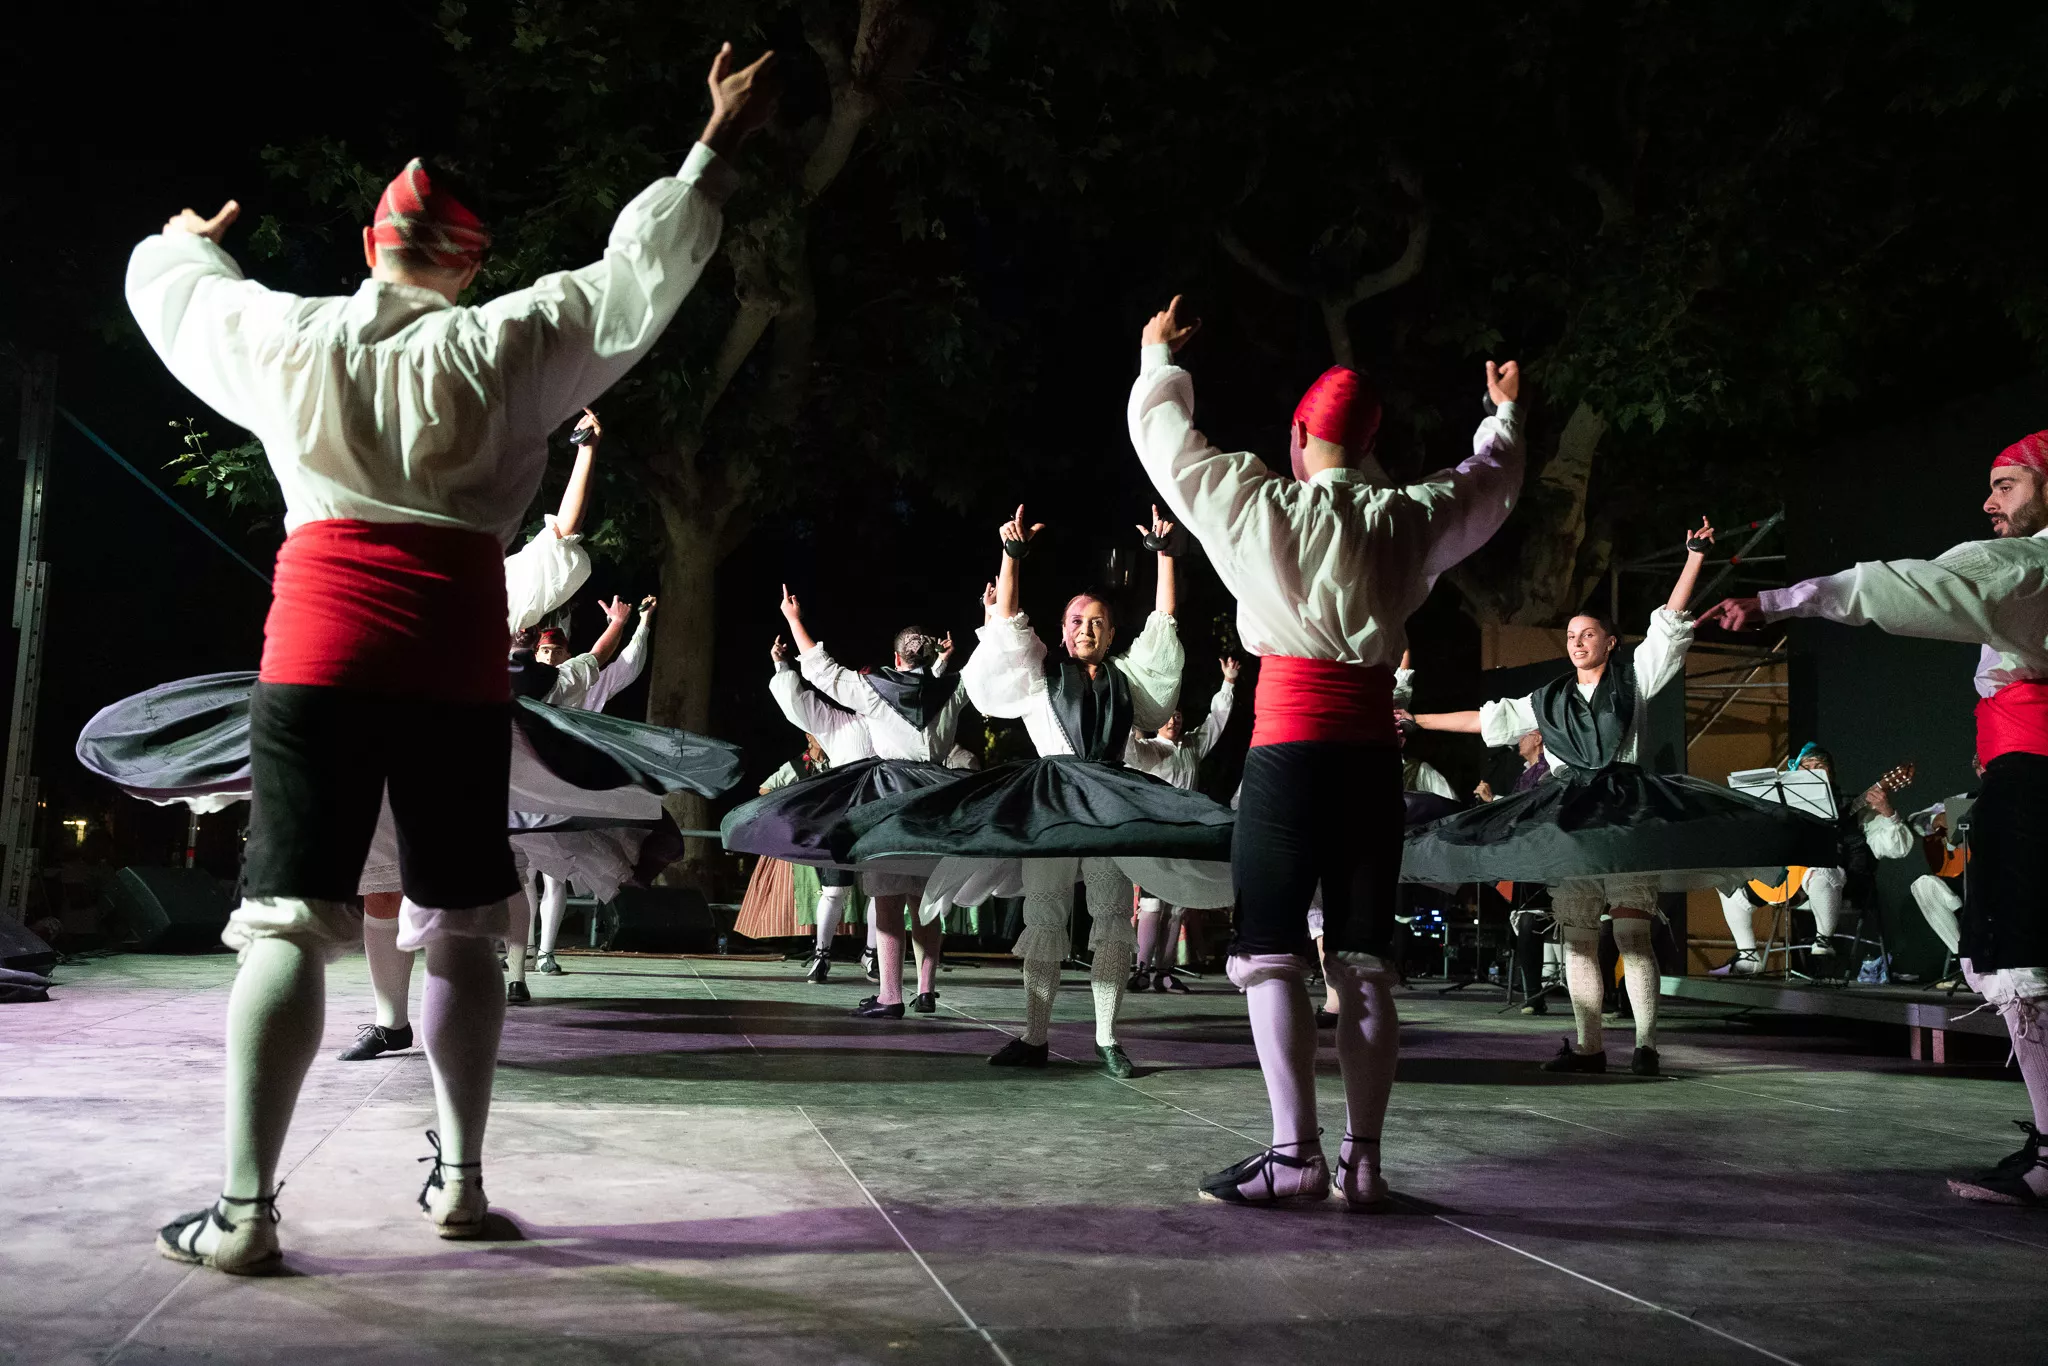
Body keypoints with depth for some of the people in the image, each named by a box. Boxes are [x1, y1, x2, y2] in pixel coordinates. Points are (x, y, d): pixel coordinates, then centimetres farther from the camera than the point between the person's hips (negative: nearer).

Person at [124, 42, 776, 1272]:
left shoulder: (285, 335, 11)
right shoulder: (508, 342, 5)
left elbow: (174, 289, 31)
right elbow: (639, 273, 13)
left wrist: (185, 240, 55)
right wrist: (715, 151, 23)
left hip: (317, 648, 1)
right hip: (456, 658, 0)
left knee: (289, 923, -2)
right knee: (459, 927, 9)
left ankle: (245, 1209, -5)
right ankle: (461, 1177, 15)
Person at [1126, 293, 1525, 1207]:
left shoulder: (1256, 507, -1)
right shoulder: (1407, 520, 6)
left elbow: (1161, 433, 13)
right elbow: (1490, 482, 27)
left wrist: (1159, 357, 32)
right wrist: (1504, 414, 47)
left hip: (1288, 747, -3)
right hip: (1372, 752, 4)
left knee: (1271, 953, 0)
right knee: (1365, 961, 7)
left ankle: (1294, 1152, -6)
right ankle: (1362, 1158, 9)